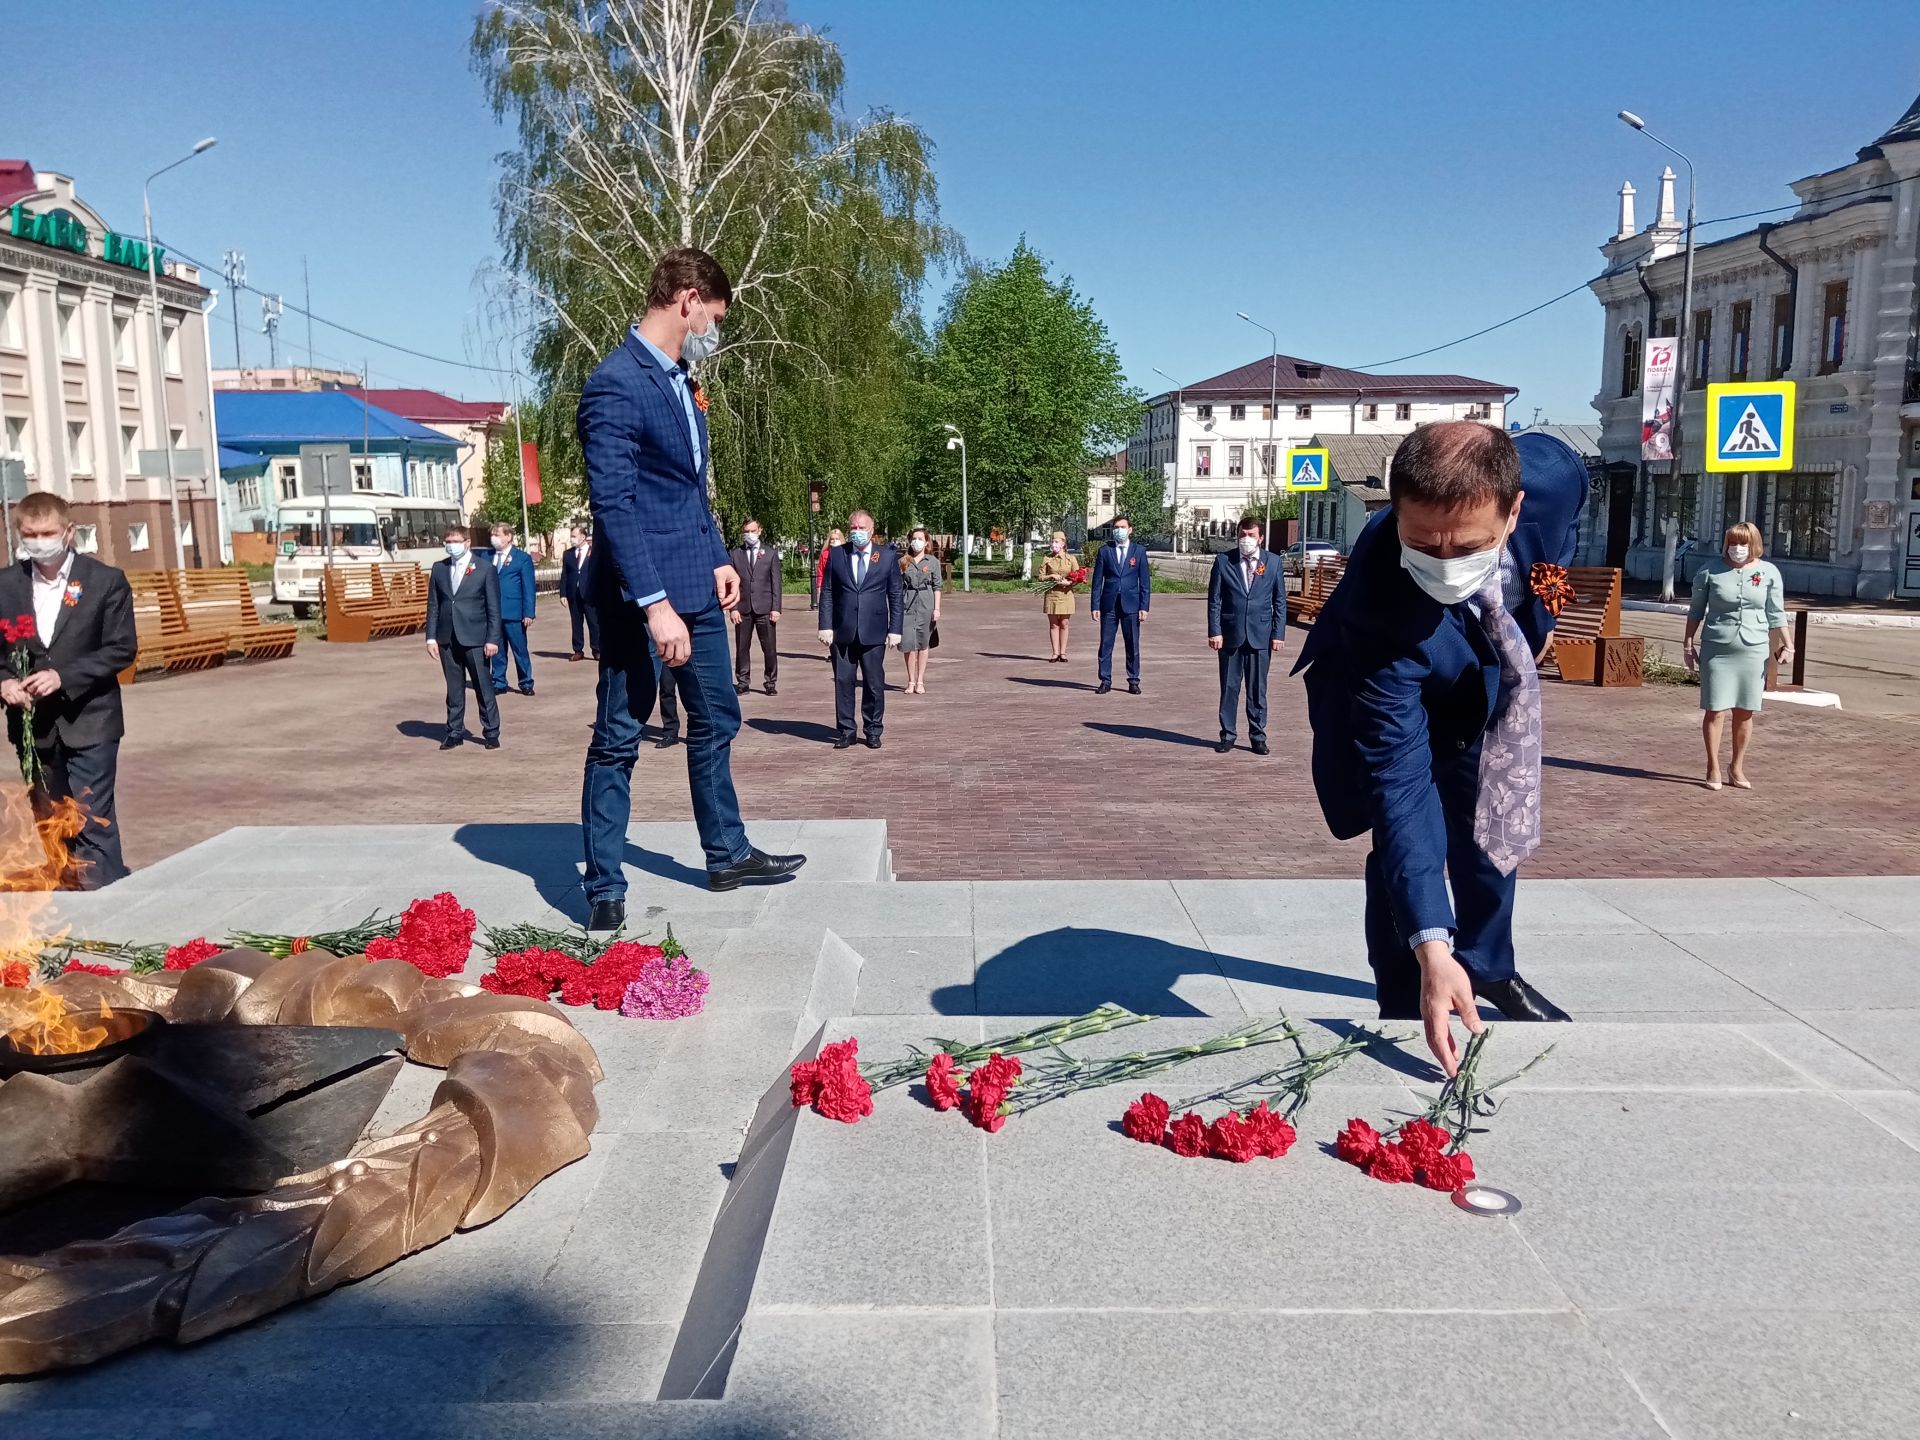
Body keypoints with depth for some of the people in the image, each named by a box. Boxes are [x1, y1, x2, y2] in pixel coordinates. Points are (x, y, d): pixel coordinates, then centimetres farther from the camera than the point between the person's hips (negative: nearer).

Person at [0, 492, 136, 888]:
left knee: (93, 822, -5)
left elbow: (122, 648, -8)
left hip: (88, 722, -4)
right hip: (33, 724, 4)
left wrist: (64, 677, -18)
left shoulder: (106, 581, -5)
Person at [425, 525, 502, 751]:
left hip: (475, 638, -3)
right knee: (454, 688, 9)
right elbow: (433, 605, 10)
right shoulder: (439, 568, 9)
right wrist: (431, 636, 3)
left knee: (483, 686, 0)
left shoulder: (485, 569, -2)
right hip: (447, 639, 3)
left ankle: (491, 732, 8)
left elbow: (493, 608, -3)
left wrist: (493, 639, -9)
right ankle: (454, 731, 17)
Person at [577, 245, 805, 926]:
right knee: (618, 738, 1)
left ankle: (727, 855, 32)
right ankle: (605, 889, 12)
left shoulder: (681, 380, 13)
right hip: (640, 592, -9)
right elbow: (613, 505, -23)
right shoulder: (616, 384, -17)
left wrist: (718, 560, 14)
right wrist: (654, 605, -26)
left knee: (715, 721, 18)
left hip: (695, 585, 9)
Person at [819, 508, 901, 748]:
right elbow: (827, 592, 5)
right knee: (843, 683, 4)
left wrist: (894, 629, -1)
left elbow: (895, 595, 4)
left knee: (874, 684, 3)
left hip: (874, 633, -1)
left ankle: (873, 732, 15)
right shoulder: (836, 554, 6)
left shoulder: (888, 556, 4)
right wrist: (825, 626, -3)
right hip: (842, 632, 1)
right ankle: (846, 731, 13)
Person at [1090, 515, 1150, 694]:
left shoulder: (1139, 551, 6)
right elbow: (1097, 580, 5)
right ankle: (1105, 681, 9)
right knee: (1105, 644, 2)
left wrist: (1144, 607, -3)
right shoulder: (1104, 551, 6)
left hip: (1131, 605, 0)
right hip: (1109, 605, 0)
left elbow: (1145, 581, 5)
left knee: (1133, 645, 2)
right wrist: (1095, 605, -2)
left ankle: (1133, 681, 12)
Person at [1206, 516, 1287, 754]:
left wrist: (1278, 633, -1)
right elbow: (1214, 599, 2)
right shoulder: (1223, 561, 1)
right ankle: (1227, 735, 14)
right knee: (1229, 688, 5)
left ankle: (1258, 737, 14)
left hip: (1260, 636, 0)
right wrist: (1214, 631, -6)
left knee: (1258, 690, 5)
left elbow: (1279, 600, 5)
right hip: (1230, 634, 0)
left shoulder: (1273, 562, 4)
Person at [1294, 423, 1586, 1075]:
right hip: (1384, 695, -4)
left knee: (1488, 831, 16)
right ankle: (1406, 1013, 5)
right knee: (1407, 839, -14)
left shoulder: (1551, 471, -38)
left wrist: (1542, 612, -2)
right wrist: (1431, 946, -53)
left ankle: (1490, 969, 39)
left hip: (1487, 682, 5)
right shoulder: (1379, 603, -47)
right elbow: (1399, 781, -47)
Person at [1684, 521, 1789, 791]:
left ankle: (1737, 768, 20)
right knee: (1715, 710, -2)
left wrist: (1786, 644, 2)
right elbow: (1696, 610, 7)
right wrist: (1688, 643, 5)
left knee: (1745, 713, 7)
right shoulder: (1711, 571, 0)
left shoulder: (1769, 573, 4)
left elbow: (1775, 614, 9)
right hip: (1717, 650, -2)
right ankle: (1713, 769, 9)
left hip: (1753, 651, 2)